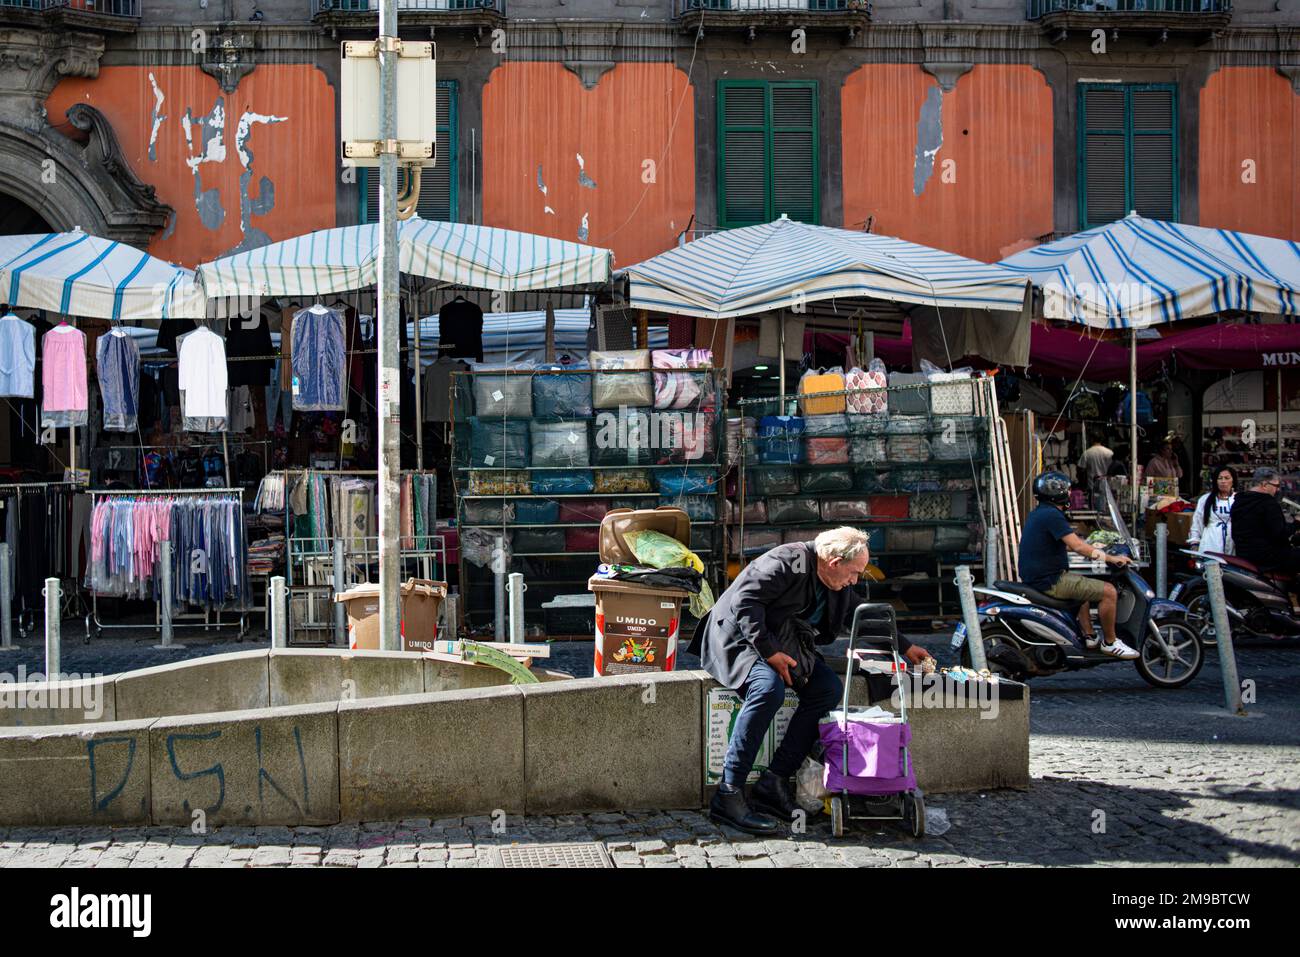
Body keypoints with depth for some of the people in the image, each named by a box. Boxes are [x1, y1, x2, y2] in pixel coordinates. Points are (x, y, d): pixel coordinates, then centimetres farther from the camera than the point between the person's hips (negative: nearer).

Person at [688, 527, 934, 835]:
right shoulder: (786, 563, -22)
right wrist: (768, 652, -29)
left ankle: (775, 782, -15)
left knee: (829, 688, -13)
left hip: (778, 645, 9)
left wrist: (905, 647, 23)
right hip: (738, 638, -9)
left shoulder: (839, 587, 8)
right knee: (769, 688, -37)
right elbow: (744, 602, -27)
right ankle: (728, 795, -34)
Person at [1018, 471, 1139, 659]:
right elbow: (1077, 546, -21)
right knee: (1109, 591, -11)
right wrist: (1111, 558, -12)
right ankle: (1109, 643, 2)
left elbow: (1072, 542, 25)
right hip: (1050, 582, -11)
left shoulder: (1039, 513, 15)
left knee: (1085, 586, 34)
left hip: (1036, 577, 11)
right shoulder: (1052, 515, -18)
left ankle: (1089, 637, 30)